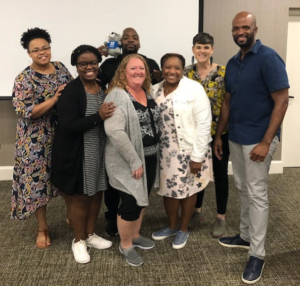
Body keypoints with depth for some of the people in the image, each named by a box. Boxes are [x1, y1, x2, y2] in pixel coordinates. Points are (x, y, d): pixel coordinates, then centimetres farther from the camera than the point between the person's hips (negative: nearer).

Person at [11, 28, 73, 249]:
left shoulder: (61, 68, 5)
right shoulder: (24, 79, -10)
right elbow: (25, 112, -19)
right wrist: (55, 99, -25)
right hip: (38, 140, -4)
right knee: (38, 180, 3)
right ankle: (43, 227, 21)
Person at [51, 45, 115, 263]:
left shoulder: (104, 87, 4)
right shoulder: (70, 91, -17)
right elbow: (68, 126, -25)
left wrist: (108, 115, -5)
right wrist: (98, 117, -30)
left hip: (100, 152, 6)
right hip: (77, 154, -6)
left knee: (96, 193, 17)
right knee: (79, 197, 8)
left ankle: (90, 234, 38)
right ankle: (79, 240, 28)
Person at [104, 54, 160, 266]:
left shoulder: (148, 93, 8)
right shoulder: (118, 95, -17)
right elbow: (114, 131, -28)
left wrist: (150, 156, 13)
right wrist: (134, 161, -26)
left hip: (150, 158, 8)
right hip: (127, 162, -8)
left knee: (142, 199, 19)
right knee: (131, 202, 0)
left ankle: (135, 235, 40)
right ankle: (125, 245, 22)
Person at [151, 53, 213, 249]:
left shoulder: (194, 89, -13)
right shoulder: (155, 90, 4)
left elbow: (204, 124, -16)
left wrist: (198, 156, -17)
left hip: (189, 150, -5)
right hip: (164, 150, 5)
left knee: (187, 190, 10)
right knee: (168, 188, 15)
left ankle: (184, 229, 30)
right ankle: (172, 226, 36)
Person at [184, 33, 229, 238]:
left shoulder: (223, 72, -9)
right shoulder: (187, 72, 2)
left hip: (220, 132, -3)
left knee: (220, 174, 7)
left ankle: (221, 217, 22)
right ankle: (197, 211, 34)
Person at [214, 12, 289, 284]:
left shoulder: (268, 58, -13)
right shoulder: (232, 63, 10)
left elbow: (281, 101, -16)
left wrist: (265, 142, -21)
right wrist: (219, 135, 14)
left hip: (258, 139, -7)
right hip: (235, 137, 7)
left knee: (257, 194, -1)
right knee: (243, 189, 17)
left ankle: (257, 255, 10)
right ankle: (246, 235, 33)